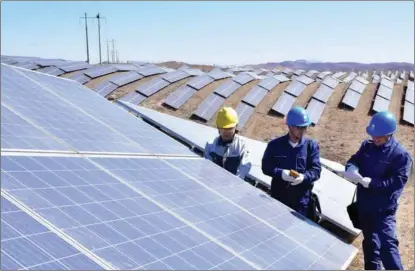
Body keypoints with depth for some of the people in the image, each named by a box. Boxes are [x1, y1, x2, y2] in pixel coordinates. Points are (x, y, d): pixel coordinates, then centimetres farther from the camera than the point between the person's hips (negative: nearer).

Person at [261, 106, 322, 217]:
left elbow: (316, 169, -2)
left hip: (302, 200, 0)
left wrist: (304, 177, -24)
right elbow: (266, 166, -1)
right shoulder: (275, 144, 0)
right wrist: (281, 173, -20)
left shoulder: (311, 146, 2)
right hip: (278, 197, 0)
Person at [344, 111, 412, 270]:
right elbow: (353, 160, 9)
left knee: (387, 244, -15)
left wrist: (371, 183, -28)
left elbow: (397, 182, -20)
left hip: (384, 209, -6)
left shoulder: (401, 155, -13)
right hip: (364, 205, 6)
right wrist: (351, 168, -15)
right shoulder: (367, 146, 4)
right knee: (370, 243, 19)